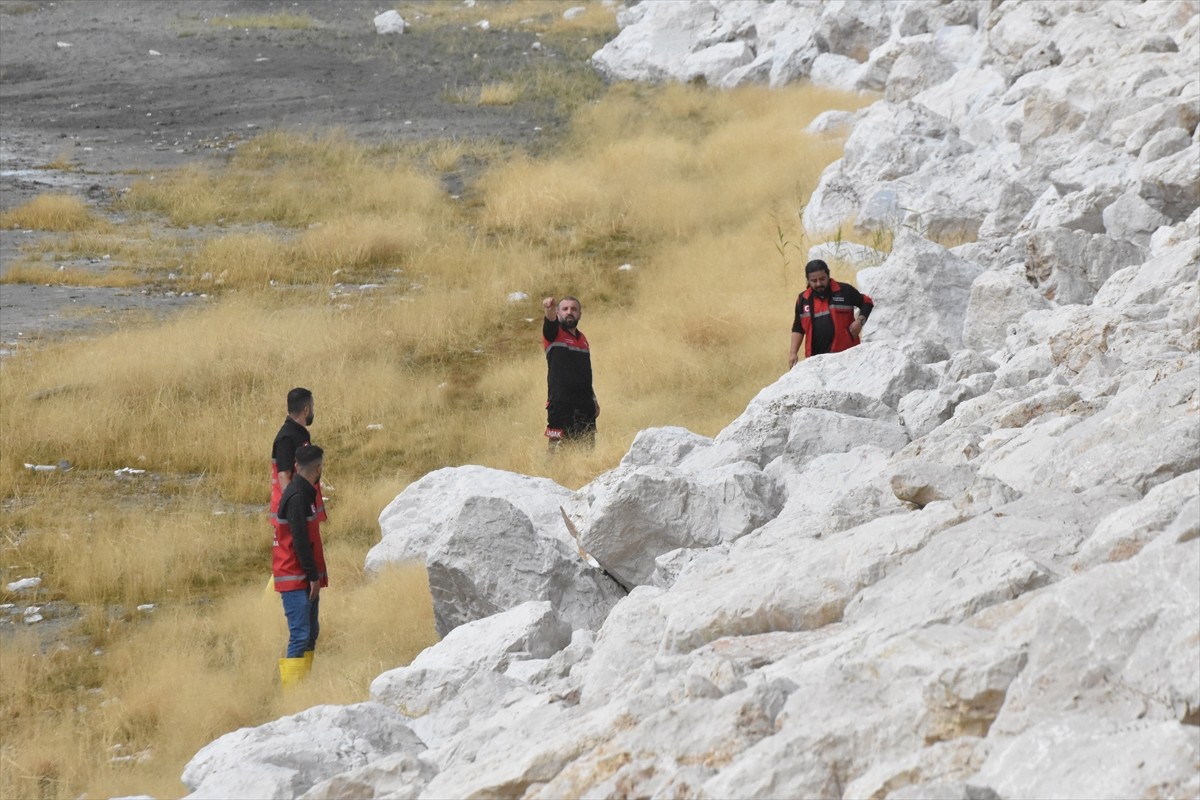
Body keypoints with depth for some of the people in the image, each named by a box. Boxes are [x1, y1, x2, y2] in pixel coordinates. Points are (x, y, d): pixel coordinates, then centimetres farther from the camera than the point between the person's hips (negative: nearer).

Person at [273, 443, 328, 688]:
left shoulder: (305, 493, 14)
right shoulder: (297, 496, -18)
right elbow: (300, 540, -20)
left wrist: (315, 574, 17)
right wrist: (313, 576, -17)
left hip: (304, 578, 10)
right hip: (295, 579, -10)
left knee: (310, 632, 14)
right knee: (301, 635, -12)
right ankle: (291, 692, -13)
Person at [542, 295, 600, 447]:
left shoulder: (582, 339, 18)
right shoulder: (554, 333, 0)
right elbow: (550, 322, -24)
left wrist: (593, 399, 23)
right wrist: (549, 309, -46)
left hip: (585, 406, 6)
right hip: (560, 405, -6)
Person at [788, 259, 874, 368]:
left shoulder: (845, 291, 0)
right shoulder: (803, 300, 10)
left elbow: (867, 303, 10)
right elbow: (798, 328, 15)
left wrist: (860, 321, -8)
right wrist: (793, 352, 7)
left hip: (844, 355, -3)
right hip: (816, 358, 3)